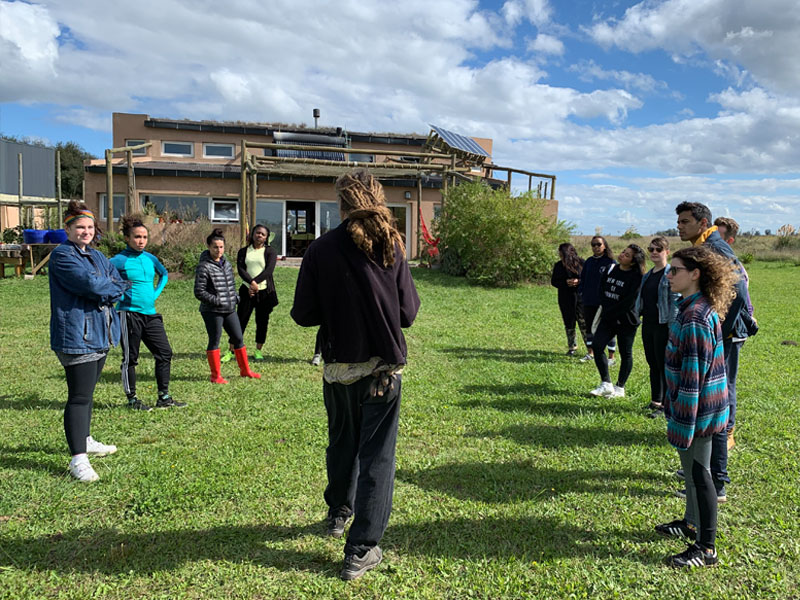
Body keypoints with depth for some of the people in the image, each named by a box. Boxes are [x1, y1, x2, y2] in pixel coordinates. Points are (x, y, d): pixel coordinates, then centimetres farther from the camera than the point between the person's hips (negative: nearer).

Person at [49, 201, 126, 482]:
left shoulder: (97, 256, 17)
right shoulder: (62, 255, -8)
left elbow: (119, 285, 8)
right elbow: (89, 283, -21)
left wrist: (103, 291, -10)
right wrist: (110, 286, -4)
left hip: (99, 334, 9)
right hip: (76, 336, -8)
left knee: (87, 392, 20)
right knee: (80, 396, -9)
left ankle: (84, 440, 34)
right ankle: (78, 458, -6)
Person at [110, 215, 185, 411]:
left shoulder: (150, 258, 9)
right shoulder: (120, 260, -9)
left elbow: (164, 274, 27)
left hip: (150, 314, 6)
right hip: (129, 314, -6)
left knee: (165, 353, 5)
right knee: (130, 358, 4)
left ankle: (164, 398, 14)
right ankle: (132, 399, 18)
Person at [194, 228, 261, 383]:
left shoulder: (226, 264, 11)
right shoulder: (204, 267, -12)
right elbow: (199, 292, -14)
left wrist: (235, 298, 8)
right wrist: (217, 301, -16)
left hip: (230, 309, 7)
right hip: (212, 311, -7)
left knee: (238, 338, 12)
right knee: (214, 341, 2)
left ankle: (245, 370, 25)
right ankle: (216, 376, 13)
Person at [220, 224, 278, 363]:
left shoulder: (270, 251, 3)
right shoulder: (243, 251, 9)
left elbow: (269, 270, -10)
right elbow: (240, 269, -5)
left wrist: (255, 283, -19)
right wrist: (251, 282, -22)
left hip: (265, 291, -1)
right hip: (247, 290, 1)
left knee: (262, 322, 5)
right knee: (240, 320, 0)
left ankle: (258, 351, 18)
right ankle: (231, 351, 7)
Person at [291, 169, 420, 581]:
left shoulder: (320, 250, -9)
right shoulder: (391, 247, -8)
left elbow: (303, 314, -7)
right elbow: (408, 312, -6)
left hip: (339, 366, 2)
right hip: (384, 366, -1)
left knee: (342, 443, 23)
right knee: (377, 455, 6)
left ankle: (338, 513, 45)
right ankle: (361, 550, 8)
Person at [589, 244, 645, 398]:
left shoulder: (635, 277, -14)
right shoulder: (612, 270, 6)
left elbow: (629, 303, -18)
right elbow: (602, 289, 13)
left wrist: (609, 313, -12)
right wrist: (605, 308, 0)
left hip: (626, 320, -6)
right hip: (608, 319, 6)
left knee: (625, 353, 6)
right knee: (597, 345, -7)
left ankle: (620, 388, 19)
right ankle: (606, 384, 2)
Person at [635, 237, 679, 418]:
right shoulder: (648, 275, 13)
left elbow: (675, 301, -15)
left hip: (663, 326, -8)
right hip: (648, 325, 8)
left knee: (664, 366, 0)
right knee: (653, 364, 14)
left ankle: (665, 405, 10)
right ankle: (655, 401, 25)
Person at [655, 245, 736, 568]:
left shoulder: (693, 317, -25)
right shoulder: (702, 308, 8)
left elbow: (693, 375, -25)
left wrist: (683, 423, -21)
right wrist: (675, 406, 22)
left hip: (697, 408, -10)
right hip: (704, 405, 10)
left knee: (697, 472, 2)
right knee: (692, 466, 23)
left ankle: (706, 548, 15)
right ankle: (692, 522, 41)